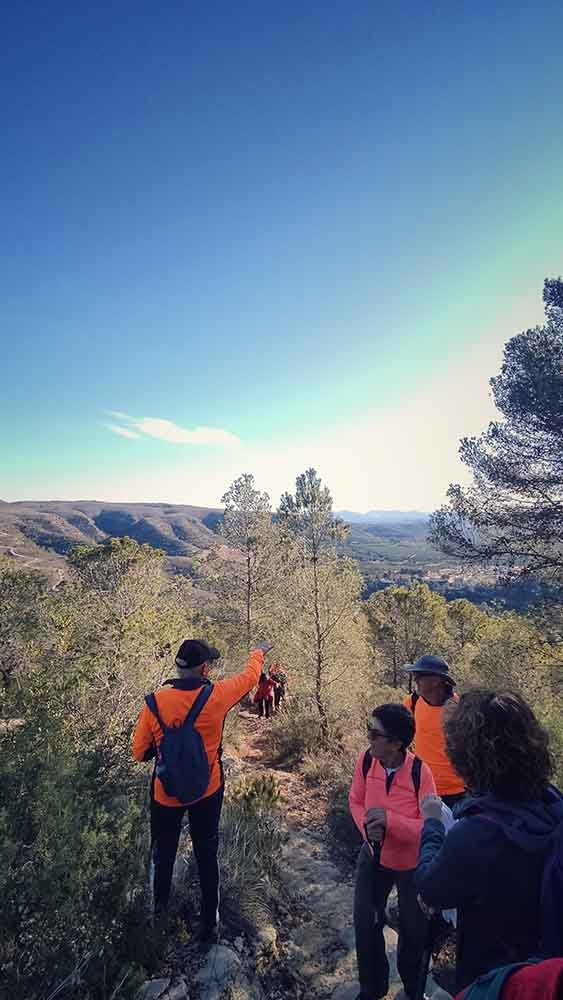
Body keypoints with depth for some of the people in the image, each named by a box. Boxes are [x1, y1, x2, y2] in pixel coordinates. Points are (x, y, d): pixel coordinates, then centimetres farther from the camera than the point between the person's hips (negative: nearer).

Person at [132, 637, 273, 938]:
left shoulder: (156, 702, -22)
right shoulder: (217, 696, -23)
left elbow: (140, 752, -10)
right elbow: (250, 676, -4)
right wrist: (259, 652, 15)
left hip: (166, 794, 1)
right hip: (207, 793, 0)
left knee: (163, 857, 26)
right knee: (207, 858, 21)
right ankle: (209, 923, 37)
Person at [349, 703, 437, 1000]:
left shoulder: (419, 772, -32)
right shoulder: (366, 760, -20)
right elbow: (355, 800, -4)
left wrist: (389, 820, -36)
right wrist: (366, 826, -23)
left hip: (412, 864, -3)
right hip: (373, 856, 3)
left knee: (413, 930, 20)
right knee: (365, 923, 17)